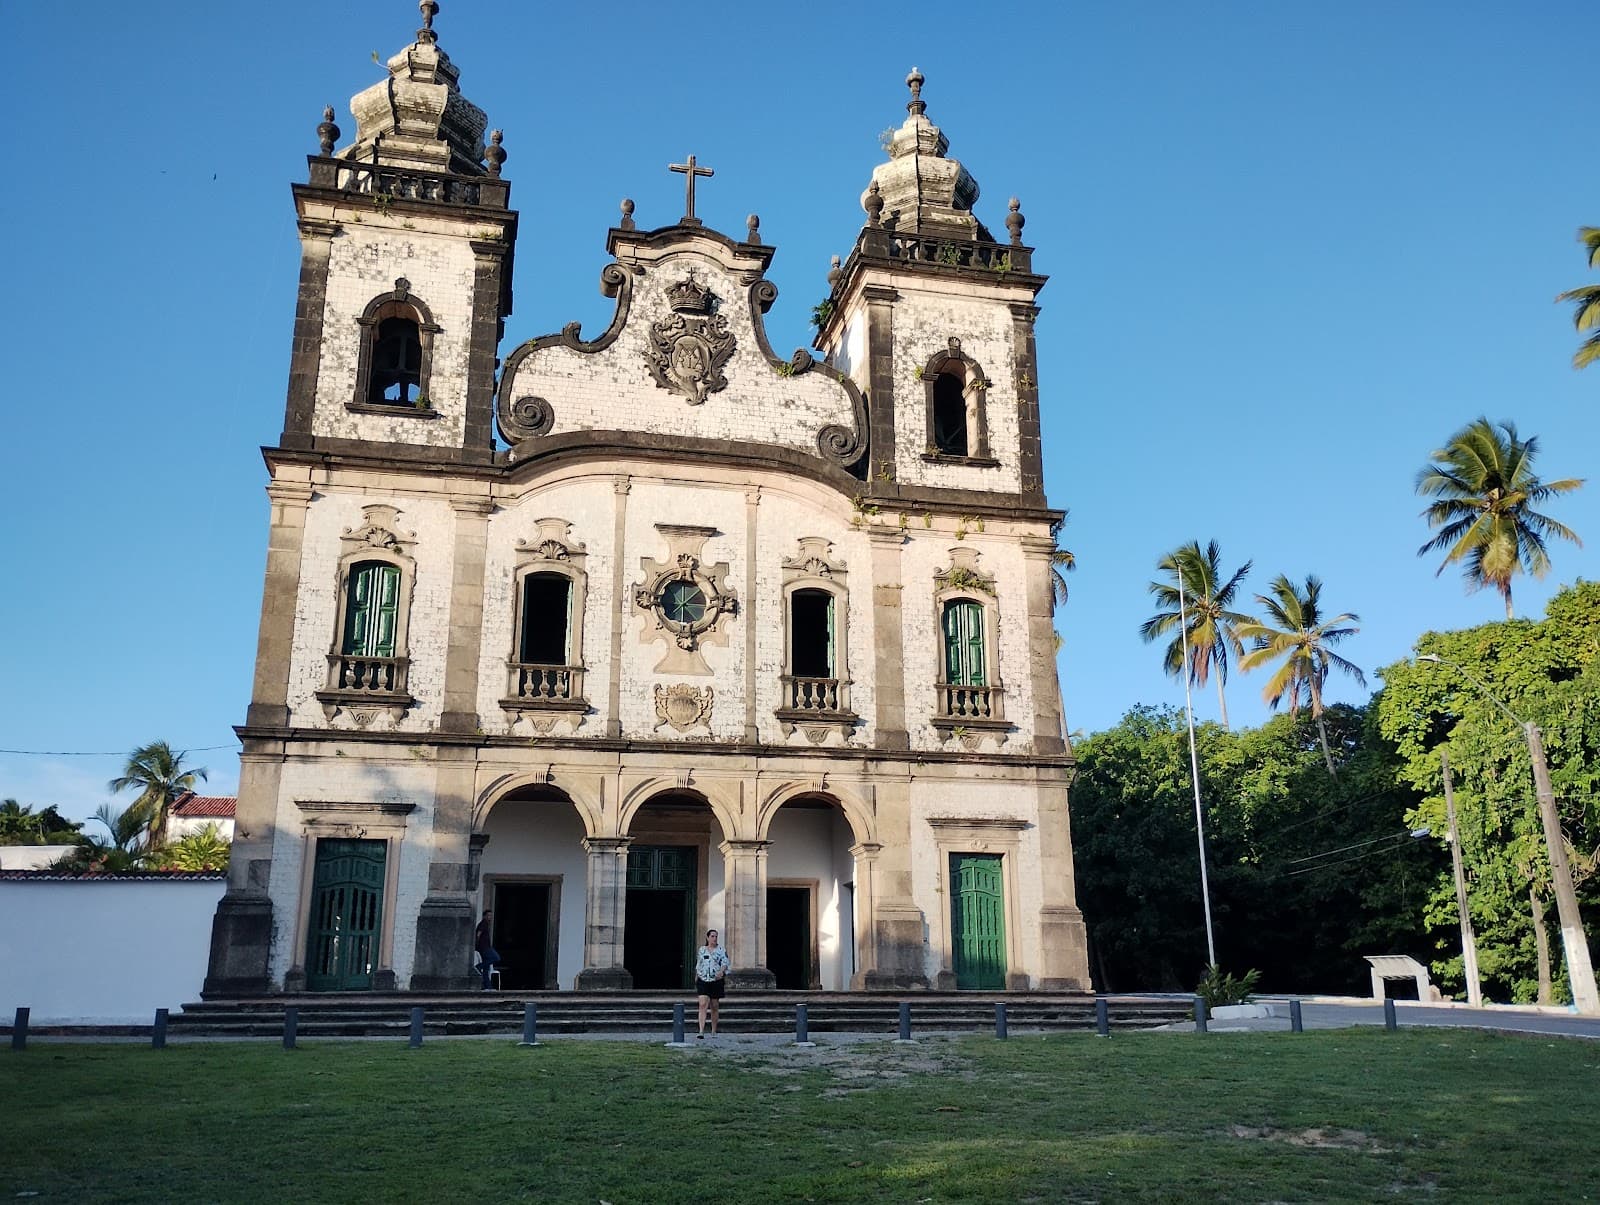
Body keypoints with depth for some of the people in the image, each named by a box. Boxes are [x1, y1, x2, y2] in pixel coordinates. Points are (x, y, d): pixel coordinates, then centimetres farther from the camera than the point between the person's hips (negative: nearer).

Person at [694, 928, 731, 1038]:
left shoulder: (721, 950, 4)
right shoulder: (701, 950, 11)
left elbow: (725, 963, -6)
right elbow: (698, 966, 18)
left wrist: (721, 971, -26)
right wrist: (696, 980, 18)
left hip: (716, 981, 0)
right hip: (703, 981, 1)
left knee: (714, 1007, 6)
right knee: (703, 1005, -13)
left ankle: (714, 1031, 19)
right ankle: (701, 1032, -20)